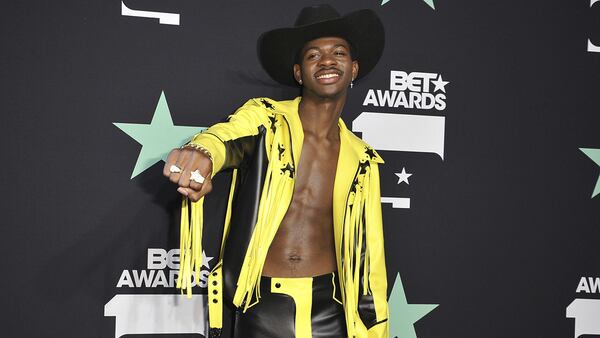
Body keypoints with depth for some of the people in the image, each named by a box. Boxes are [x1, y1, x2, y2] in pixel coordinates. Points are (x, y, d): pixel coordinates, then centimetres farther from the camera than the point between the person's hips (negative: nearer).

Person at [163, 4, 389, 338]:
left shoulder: (363, 161, 5)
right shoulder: (264, 118, -4)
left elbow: (370, 254, 10)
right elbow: (229, 136, -27)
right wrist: (202, 151, -51)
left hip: (328, 308, 2)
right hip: (261, 307, -2)